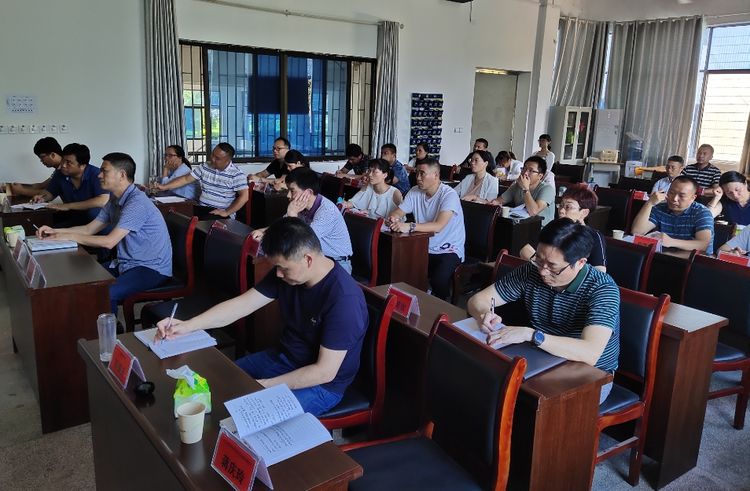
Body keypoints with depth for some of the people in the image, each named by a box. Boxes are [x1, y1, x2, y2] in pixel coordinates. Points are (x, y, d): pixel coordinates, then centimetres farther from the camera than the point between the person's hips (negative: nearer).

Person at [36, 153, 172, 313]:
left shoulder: (137, 202, -22)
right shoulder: (115, 200, 9)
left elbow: (109, 242, -24)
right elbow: (89, 229, 15)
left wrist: (69, 236, -16)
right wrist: (55, 232, 2)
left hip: (151, 268, -9)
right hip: (127, 263, 9)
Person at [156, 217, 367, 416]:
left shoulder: (344, 298, -31)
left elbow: (325, 372, -27)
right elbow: (241, 305, -3)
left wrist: (265, 386, -22)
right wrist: (187, 325, -11)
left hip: (322, 384, -7)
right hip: (284, 358, 8)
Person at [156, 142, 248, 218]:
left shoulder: (236, 174, -8)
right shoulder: (204, 167, 10)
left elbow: (244, 196, -16)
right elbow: (186, 179, 15)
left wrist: (226, 212, -21)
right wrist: (164, 187, 7)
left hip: (220, 214, -5)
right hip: (202, 209, 6)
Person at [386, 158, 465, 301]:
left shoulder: (449, 195, -16)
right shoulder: (415, 192, 3)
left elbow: (438, 226, -30)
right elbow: (398, 213, 0)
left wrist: (410, 227, -42)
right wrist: (393, 218, -25)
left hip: (448, 250, -5)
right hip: (424, 248, 5)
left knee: (438, 281, -30)